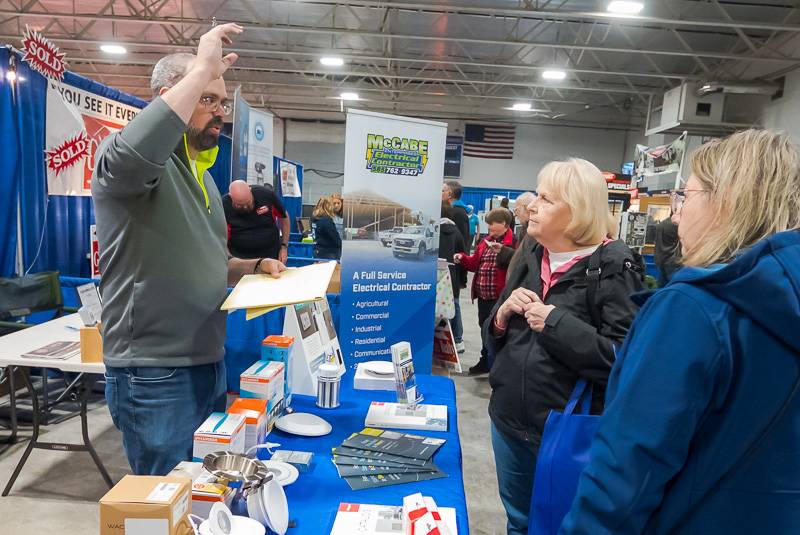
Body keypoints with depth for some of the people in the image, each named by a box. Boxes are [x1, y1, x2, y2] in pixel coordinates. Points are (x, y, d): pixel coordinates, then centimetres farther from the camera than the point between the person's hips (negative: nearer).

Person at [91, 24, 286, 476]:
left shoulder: (203, 176, 15)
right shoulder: (133, 157, -12)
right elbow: (133, 154, -39)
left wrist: (255, 266, 3)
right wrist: (203, 68, -28)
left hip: (209, 363, 8)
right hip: (154, 373, -8)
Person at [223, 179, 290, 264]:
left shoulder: (267, 194, -13)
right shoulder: (224, 206, -15)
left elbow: (284, 217, 3)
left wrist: (284, 246, 1)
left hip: (271, 255, 1)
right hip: (240, 259, -1)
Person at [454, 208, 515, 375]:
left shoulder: (513, 241, -8)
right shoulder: (486, 242, 15)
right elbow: (474, 264, 16)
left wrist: (503, 251, -32)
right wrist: (462, 259, 0)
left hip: (500, 295, -7)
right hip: (483, 294, 8)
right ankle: (485, 363, 32)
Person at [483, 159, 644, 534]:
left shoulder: (613, 268, -15)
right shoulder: (530, 256, 4)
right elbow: (494, 337, 10)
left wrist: (557, 323, -24)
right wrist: (504, 312, -10)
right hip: (509, 420, 6)